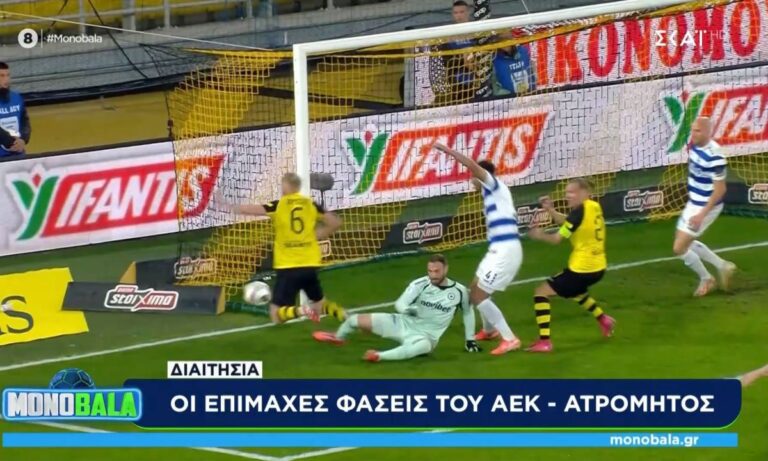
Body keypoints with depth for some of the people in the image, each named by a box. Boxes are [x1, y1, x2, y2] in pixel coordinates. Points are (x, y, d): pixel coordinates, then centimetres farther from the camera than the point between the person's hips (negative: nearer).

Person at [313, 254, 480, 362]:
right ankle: (338, 337, 33)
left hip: (425, 336, -2)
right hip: (405, 324, 2)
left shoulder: (459, 292, -8)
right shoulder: (420, 284, -10)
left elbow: (468, 312, 11)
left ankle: (381, 356, -53)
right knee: (355, 320, -2)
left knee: (422, 346, -45)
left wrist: (469, 339, 13)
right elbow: (399, 304, -14)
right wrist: (408, 309, -38)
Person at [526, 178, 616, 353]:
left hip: (581, 269, -9)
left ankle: (544, 341, -9)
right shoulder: (595, 207, 6)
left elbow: (557, 239, -10)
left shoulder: (579, 212, -17)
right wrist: (550, 210, -2)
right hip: (598, 267, 9)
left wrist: (541, 235, 8)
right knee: (574, 291, 39)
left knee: (541, 292, -2)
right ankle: (603, 319, 39)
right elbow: (566, 222, 13)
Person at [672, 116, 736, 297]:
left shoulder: (714, 156, -29)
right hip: (693, 203, 9)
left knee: (679, 248, -4)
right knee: (686, 242, 21)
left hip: (705, 207, -9)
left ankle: (706, 278, 20)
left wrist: (702, 214, -26)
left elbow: (720, 189, -25)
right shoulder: (695, 146, -3)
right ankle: (723, 266, 35)